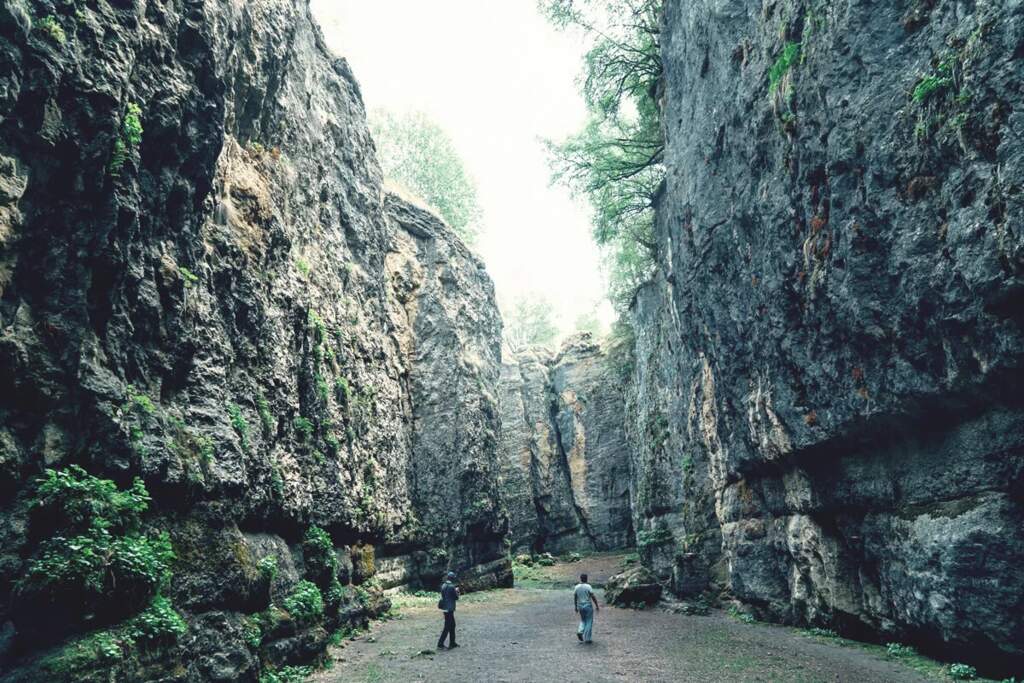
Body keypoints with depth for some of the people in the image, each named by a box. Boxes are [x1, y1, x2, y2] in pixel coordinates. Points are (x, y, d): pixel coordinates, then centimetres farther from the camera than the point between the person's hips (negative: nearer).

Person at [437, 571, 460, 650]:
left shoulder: (443, 585, 6)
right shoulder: (451, 587, -20)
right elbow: (456, 597, -12)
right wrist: (457, 591, 6)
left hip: (445, 607, 9)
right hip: (449, 609, -9)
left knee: (452, 625, 19)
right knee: (447, 627, -1)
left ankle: (452, 643, 25)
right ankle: (440, 644, 0)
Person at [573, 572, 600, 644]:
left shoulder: (576, 587, 0)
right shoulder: (588, 587, -12)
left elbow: (574, 598, 6)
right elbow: (593, 597, -12)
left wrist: (576, 607, 17)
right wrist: (597, 606, -2)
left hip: (580, 606, 4)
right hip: (588, 606, -4)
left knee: (583, 620, 22)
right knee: (589, 622, 6)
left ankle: (580, 631, -1)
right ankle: (587, 638, 6)